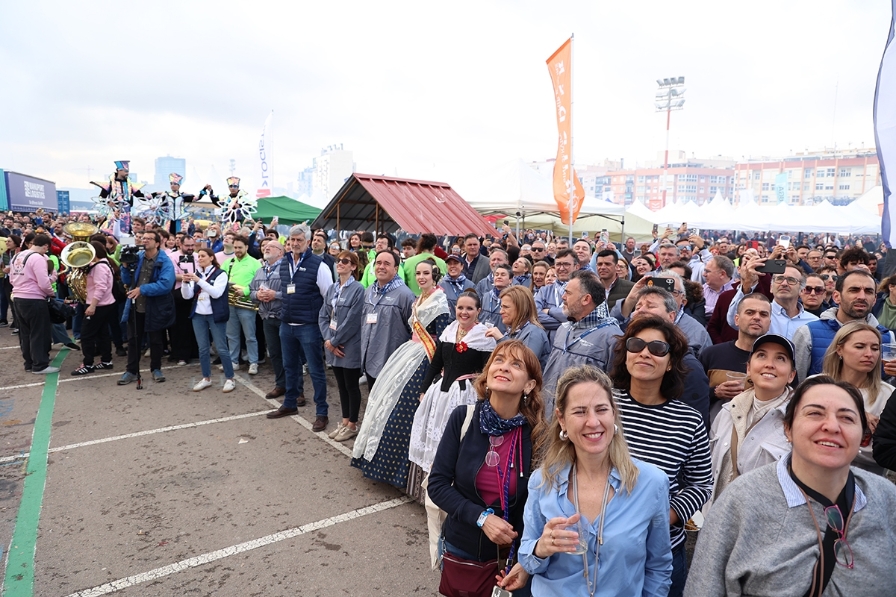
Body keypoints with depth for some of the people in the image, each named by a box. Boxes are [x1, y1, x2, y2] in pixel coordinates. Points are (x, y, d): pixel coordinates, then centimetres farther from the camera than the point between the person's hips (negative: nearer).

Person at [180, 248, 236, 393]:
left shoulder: (220, 274, -6)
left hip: (215, 315, -5)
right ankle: (206, 378, 20)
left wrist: (199, 280, -25)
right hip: (198, 315, 5)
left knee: (221, 348, -3)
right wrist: (185, 282, -14)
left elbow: (216, 293, -20)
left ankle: (230, 379, 4)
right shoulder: (196, 274, 11)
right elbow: (187, 296, 4)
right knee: (202, 348, 9)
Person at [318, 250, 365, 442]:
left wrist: (334, 341, -13)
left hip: (350, 347, -7)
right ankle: (344, 422, 28)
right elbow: (323, 316, 7)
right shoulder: (332, 289, 9)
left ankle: (352, 425, 18)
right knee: (341, 385, 16)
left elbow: (352, 321, -18)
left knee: (351, 386, 5)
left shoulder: (358, 289, -13)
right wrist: (328, 340, -7)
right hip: (333, 346, 7)